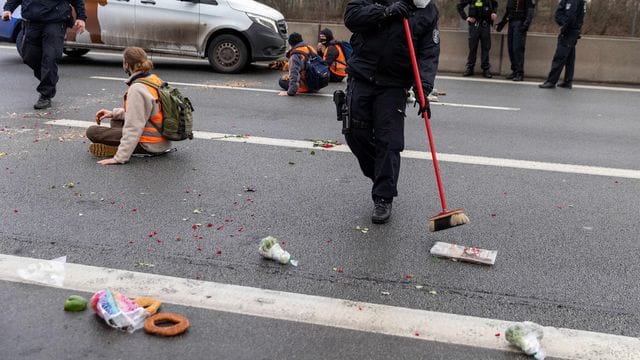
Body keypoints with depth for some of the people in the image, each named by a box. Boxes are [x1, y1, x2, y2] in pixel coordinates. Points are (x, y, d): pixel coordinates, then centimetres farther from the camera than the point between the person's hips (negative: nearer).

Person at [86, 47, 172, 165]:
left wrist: (120, 158, -21)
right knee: (116, 120, 29)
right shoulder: (155, 79, 5)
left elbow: (133, 128, -24)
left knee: (92, 132, 0)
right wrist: (113, 113, 17)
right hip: (163, 141, 9)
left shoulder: (137, 89, -22)